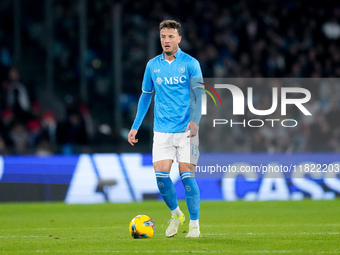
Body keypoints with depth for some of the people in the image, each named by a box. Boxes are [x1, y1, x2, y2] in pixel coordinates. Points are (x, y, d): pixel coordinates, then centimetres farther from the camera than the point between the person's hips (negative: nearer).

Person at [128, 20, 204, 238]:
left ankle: (194, 225, 1)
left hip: (186, 130, -3)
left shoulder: (190, 63, -2)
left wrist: (195, 120, -27)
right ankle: (176, 214, 17)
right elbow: (146, 96, 19)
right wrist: (135, 127, 16)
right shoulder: (153, 65, 10)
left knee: (186, 173, -10)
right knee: (161, 174, -8)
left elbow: (198, 94, -10)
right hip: (162, 130, 3)